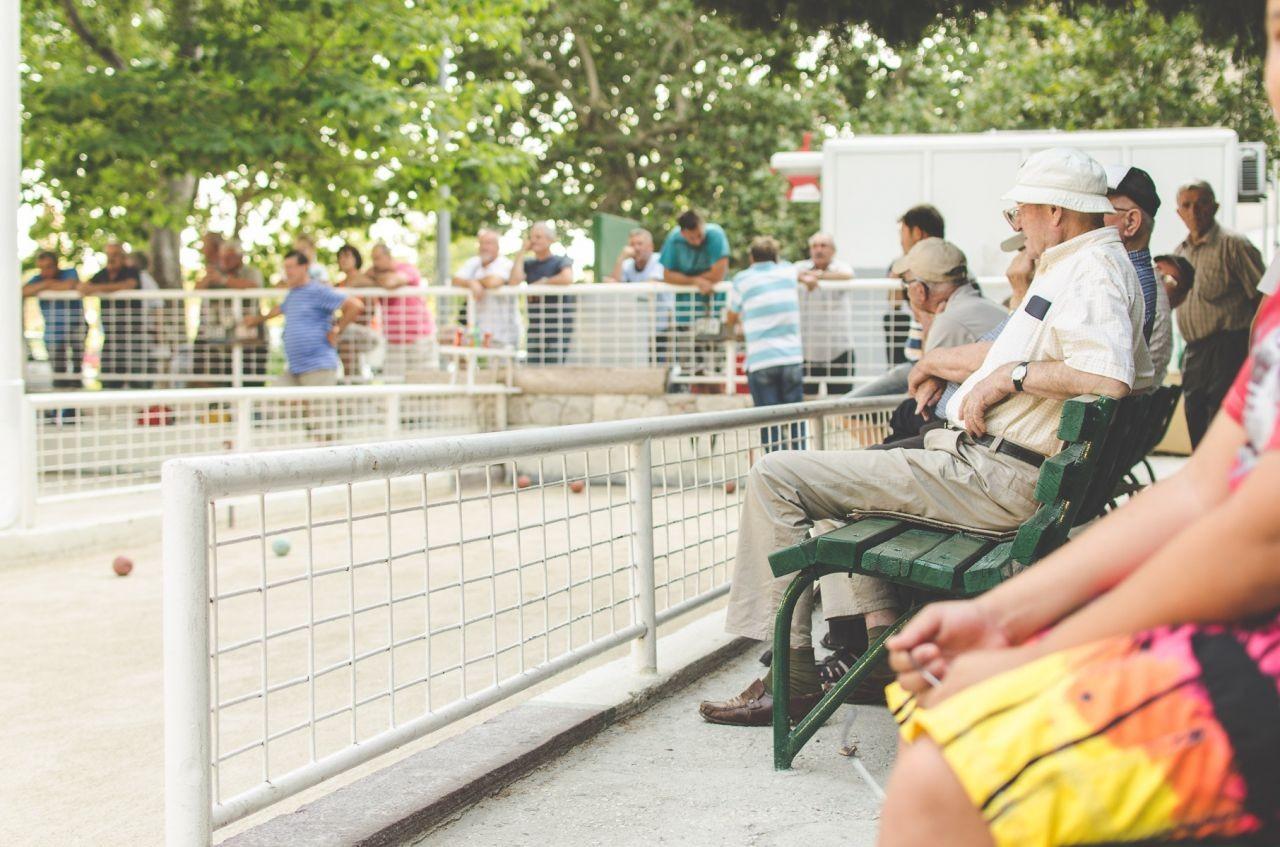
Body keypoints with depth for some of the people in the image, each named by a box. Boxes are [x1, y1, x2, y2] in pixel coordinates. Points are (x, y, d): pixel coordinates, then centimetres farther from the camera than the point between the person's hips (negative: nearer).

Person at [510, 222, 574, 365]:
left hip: (559, 324, -5)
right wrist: (522, 251, -1)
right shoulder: (528, 264, 12)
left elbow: (567, 278, -24)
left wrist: (542, 283, -11)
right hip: (535, 325, 5)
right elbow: (514, 281, -7)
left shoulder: (561, 261, -1)